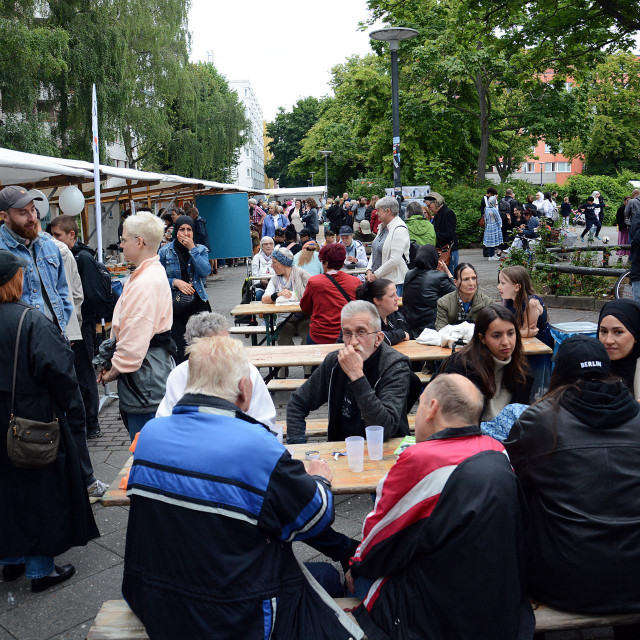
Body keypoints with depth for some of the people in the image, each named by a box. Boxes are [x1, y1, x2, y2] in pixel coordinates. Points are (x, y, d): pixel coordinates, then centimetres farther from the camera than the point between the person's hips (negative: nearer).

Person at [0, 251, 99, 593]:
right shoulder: (32, 321, -22)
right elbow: (58, 370, -24)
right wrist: (64, 404, -6)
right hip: (34, 420, -6)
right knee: (41, 488, 9)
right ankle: (41, 568, 20)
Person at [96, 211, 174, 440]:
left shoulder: (145, 283, -21)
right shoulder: (153, 271, 13)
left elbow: (134, 338, -23)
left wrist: (114, 371, -9)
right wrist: (113, 362, 12)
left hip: (144, 368, -11)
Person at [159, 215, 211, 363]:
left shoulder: (201, 250, 7)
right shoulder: (165, 252, 3)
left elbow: (205, 272, -10)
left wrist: (192, 249, -11)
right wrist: (176, 282, -14)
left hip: (198, 302, 1)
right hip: (174, 305, -1)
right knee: (179, 347, 0)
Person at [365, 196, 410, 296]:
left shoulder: (400, 230, -15)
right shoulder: (383, 227, 14)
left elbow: (395, 260, -21)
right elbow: (374, 251, 17)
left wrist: (376, 275, -15)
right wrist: (369, 270, 1)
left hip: (394, 281, -8)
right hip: (379, 279, 8)